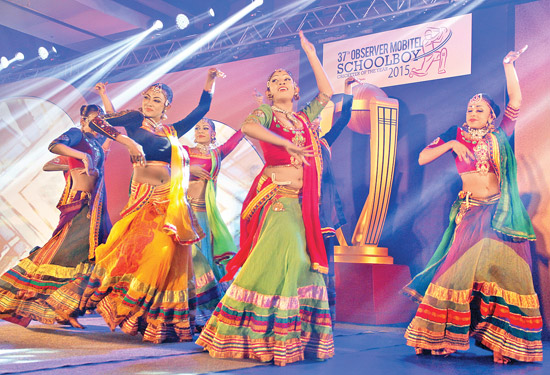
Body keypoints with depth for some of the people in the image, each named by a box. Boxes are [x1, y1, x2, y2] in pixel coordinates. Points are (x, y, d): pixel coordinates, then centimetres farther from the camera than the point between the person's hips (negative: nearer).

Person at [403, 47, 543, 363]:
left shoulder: (500, 136, 9)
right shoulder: (456, 136, 9)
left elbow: (516, 101, 0)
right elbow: (422, 159, 4)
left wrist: (509, 65, -3)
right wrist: (451, 144, -7)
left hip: (501, 213, 1)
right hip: (470, 213, 0)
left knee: (502, 270, -6)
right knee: (460, 270, -3)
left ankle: (504, 343, -1)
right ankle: (438, 338, 4)